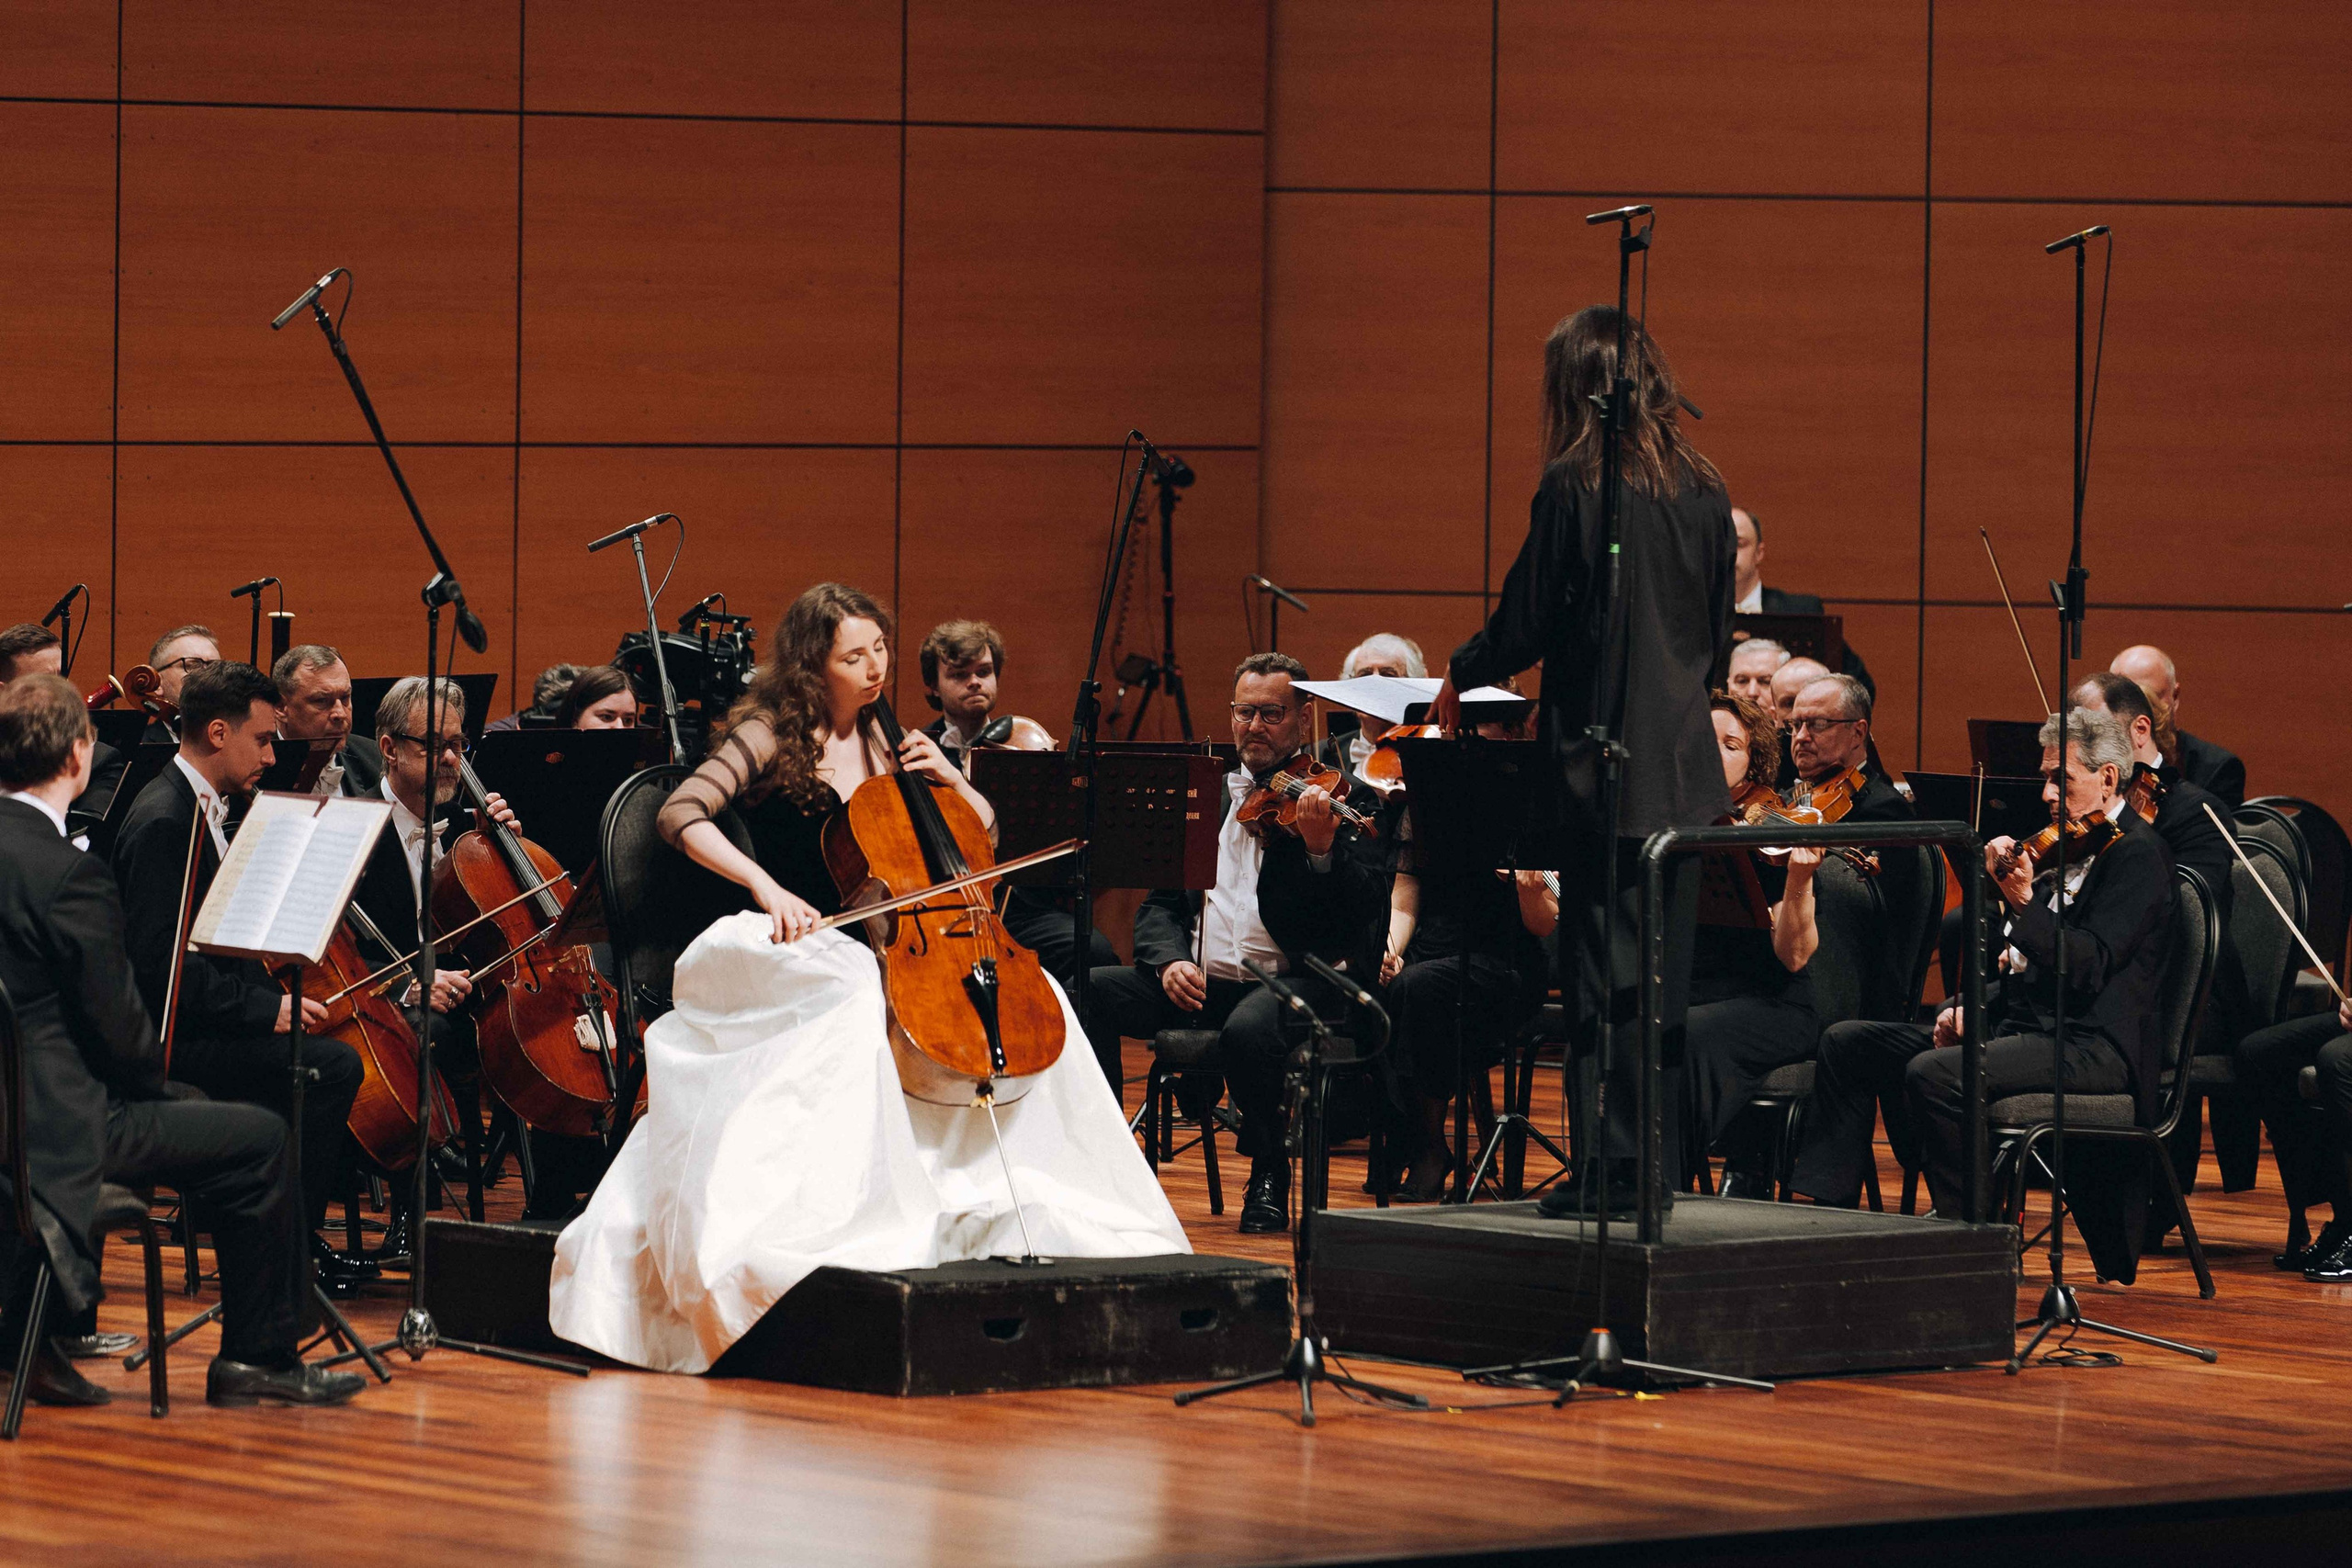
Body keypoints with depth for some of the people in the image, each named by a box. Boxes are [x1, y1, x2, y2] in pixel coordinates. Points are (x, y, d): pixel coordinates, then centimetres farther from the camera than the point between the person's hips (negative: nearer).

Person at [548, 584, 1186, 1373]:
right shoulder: (771, 737, -2)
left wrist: (949, 778, -1)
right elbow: (681, 815, -16)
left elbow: (981, 831, 21)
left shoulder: (881, 744, 15)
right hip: (793, 951, -6)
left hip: (876, 946, 6)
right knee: (858, 1001, -39)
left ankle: (1020, 1206, -12)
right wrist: (765, 887, -28)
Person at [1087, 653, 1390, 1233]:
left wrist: (1322, 849, -29)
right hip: (1196, 983, 5)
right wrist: (1169, 960, -7)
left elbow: (1368, 911, -10)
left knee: (1249, 1029, -39)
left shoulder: (1339, 799, 3)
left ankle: (1269, 1176, -14)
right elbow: (1159, 902, 15)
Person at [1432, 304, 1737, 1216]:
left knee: (1607, 970, -2)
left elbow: (1527, 622, -6)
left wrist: (1460, 677, 12)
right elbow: (1718, 639, 14)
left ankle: (1615, 1168, -2)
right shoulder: (1703, 494, 7)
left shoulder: (1574, 487, -11)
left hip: (1602, 765, -6)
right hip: (1685, 770, 6)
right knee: (1663, 971, 10)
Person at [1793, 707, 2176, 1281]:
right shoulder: (2069, 851, 19)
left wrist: (2025, 902, -30)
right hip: (2020, 1021, 10)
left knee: (1933, 1074, -33)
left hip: (2093, 1047, -10)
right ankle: (1827, 1208, 2)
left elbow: (2088, 969, -22)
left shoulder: (2137, 852, -9)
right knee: (1848, 1043, 6)